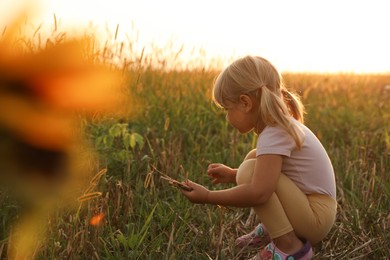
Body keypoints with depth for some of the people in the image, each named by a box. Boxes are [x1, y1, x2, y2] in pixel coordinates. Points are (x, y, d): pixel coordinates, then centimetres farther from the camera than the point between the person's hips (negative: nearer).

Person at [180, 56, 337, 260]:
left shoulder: (274, 134, -23)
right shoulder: (281, 125, 6)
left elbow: (258, 193, -32)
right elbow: (269, 173, 19)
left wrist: (208, 197, -21)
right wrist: (233, 175, 8)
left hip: (316, 217, -10)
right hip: (309, 206, 10)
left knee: (250, 170, -22)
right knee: (254, 160, 14)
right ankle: (272, 229, 15)